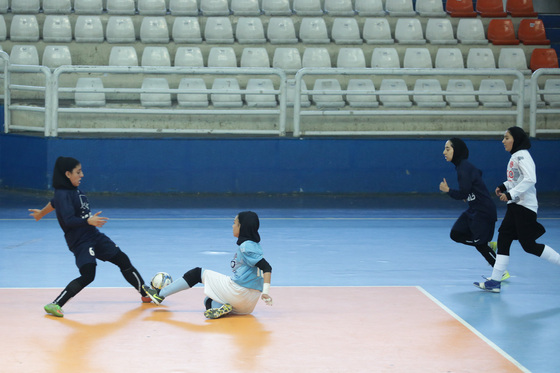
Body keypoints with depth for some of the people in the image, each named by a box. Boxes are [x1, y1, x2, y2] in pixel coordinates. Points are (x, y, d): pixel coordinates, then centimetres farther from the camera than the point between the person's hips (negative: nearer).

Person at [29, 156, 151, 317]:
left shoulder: (73, 190, 9)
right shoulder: (62, 194, -18)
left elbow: (55, 202, 27)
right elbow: (69, 220, -28)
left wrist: (41, 213, 45)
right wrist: (89, 221, -40)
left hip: (94, 235, 9)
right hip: (80, 242, -9)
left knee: (123, 260, 13)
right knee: (87, 275, -24)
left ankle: (145, 294, 30)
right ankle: (54, 305, -15)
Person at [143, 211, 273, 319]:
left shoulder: (247, 246, -14)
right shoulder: (246, 244, 17)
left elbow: (267, 268, -24)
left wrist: (265, 292, -28)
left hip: (237, 290, -9)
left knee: (198, 273, 6)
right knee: (208, 301, 27)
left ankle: (160, 294, 7)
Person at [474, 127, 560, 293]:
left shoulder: (522, 155, -14)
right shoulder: (515, 156, 15)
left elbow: (530, 179, -25)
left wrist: (511, 193, -27)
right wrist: (504, 187, 11)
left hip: (525, 206, -10)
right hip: (515, 205, 10)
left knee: (529, 245, -6)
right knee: (503, 239, 2)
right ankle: (495, 281, 0)